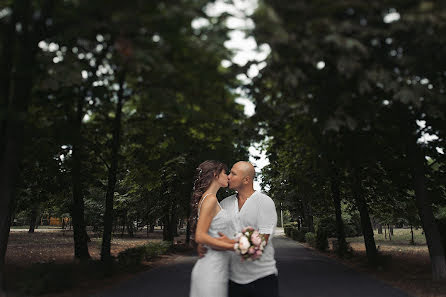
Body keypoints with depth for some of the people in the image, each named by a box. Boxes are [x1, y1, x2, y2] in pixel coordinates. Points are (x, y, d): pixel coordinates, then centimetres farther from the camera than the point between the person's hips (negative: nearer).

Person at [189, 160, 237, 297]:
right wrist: (234, 247, -19)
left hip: (219, 268, 9)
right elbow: (200, 237, -20)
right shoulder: (210, 199, -14)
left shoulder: (213, 200, 15)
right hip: (211, 270, -9)